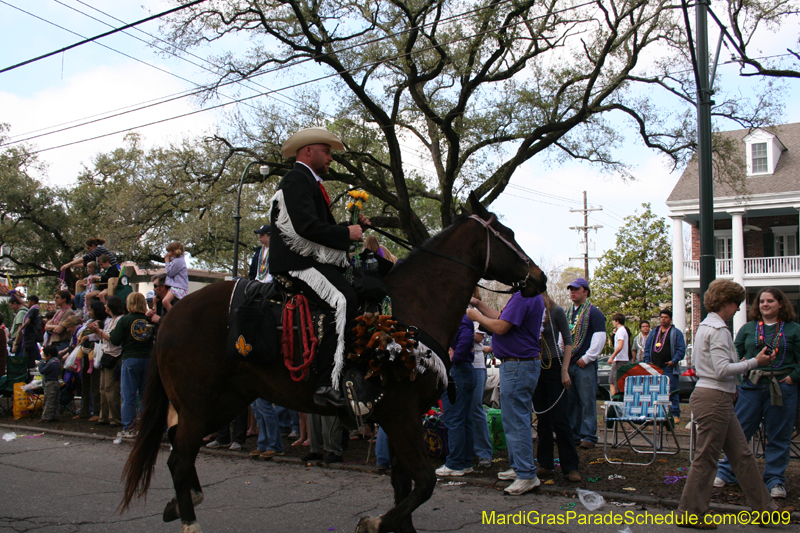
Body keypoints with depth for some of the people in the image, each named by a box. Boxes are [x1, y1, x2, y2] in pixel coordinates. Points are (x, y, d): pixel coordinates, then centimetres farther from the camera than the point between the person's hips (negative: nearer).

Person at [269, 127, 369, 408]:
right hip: (297, 261, -11)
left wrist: (354, 227, 11)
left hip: (312, 259, 11)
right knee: (342, 298, -28)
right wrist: (346, 233, -13)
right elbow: (306, 226, -22)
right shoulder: (297, 179, -6)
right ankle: (327, 383, -30)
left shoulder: (309, 182, 28)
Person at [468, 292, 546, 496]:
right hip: (520, 365, 11)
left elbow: (500, 327, -22)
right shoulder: (530, 295, 15)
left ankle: (527, 475, -2)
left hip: (518, 366, -11)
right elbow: (501, 319, 19)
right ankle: (519, 468, 28)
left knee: (516, 421, -7)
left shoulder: (523, 297, -20)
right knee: (516, 420, 18)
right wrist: (478, 304, 19)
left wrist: (477, 317, -6)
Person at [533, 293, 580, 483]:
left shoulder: (556, 311, -6)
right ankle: (546, 464, 15)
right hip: (536, 369, 4)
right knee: (542, 419, 8)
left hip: (554, 367, -4)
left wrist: (565, 371, -12)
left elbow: (567, 341, -5)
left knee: (560, 419, -6)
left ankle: (571, 467, 2)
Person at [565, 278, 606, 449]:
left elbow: (599, 337, -11)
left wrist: (587, 357, -13)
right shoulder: (567, 313, 18)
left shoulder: (594, 313, -3)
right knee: (570, 401, 8)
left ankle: (589, 436, -1)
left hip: (585, 365, -7)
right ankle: (573, 435, 16)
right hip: (568, 364, 7)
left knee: (587, 401, -5)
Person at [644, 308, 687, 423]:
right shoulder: (654, 332, 18)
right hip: (654, 367, 4)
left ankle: (675, 415, -2)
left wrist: (674, 361, -12)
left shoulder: (676, 333, 5)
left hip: (669, 367, -4)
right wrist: (647, 362, 7)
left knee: (672, 392, -6)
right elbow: (647, 348, 18)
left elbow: (681, 349, -1)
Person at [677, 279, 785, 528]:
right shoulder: (718, 329, -15)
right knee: (706, 458, -1)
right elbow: (722, 369, -21)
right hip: (715, 399, -10)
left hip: (716, 398, 10)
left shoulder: (705, 326, 15)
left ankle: (764, 507, 21)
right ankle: (690, 513, 9)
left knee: (742, 454, 13)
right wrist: (754, 362, -13)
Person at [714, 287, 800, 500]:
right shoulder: (748, 328, 9)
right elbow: (735, 354, 9)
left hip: (782, 388, -2)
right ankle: (726, 472, 16)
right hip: (752, 386, 2)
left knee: (778, 436, 7)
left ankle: (775, 480, 18)